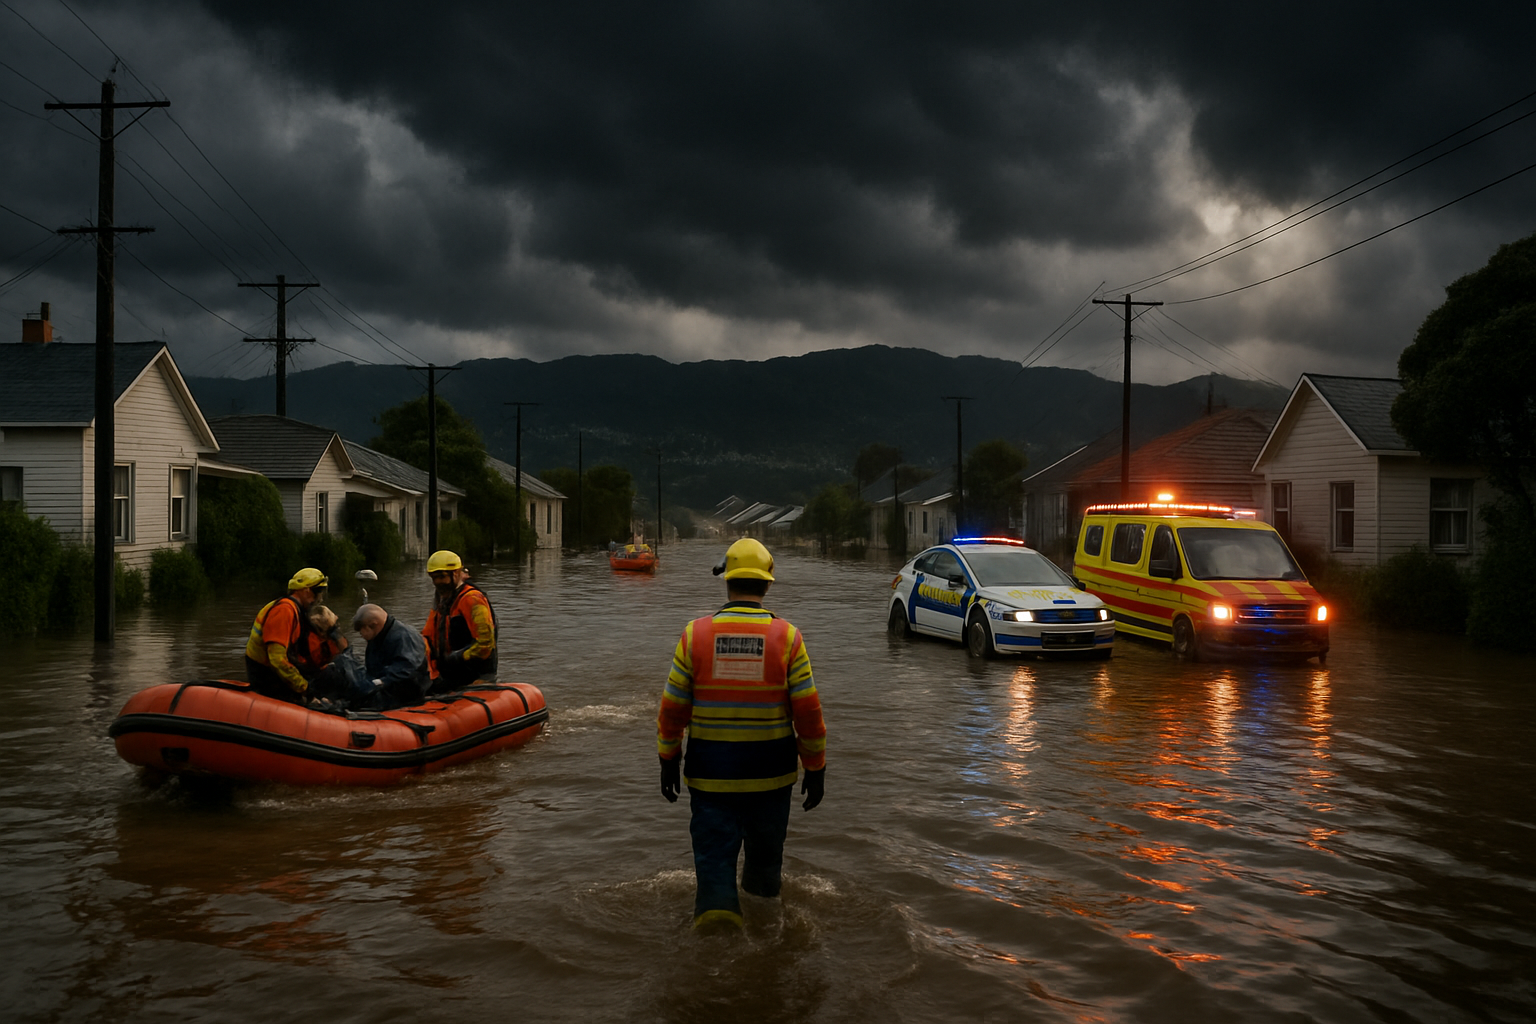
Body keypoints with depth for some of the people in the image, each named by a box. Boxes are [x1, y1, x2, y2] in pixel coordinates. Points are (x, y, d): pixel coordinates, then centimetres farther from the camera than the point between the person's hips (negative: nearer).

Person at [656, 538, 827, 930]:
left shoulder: (696, 634, -6)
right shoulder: (787, 637, -7)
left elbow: (673, 708, -2)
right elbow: (808, 711, -6)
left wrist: (668, 759, 10)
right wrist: (816, 768, 3)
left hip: (710, 771, -1)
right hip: (771, 773, 1)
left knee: (714, 855, 5)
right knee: (765, 853, 19)